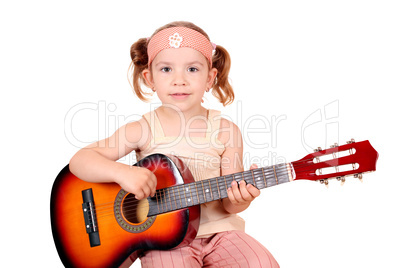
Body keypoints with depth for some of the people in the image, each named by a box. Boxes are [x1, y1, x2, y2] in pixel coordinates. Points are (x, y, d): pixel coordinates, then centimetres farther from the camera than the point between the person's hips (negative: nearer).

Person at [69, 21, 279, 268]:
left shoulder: (226, 131, -3)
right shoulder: (145, 130, -7)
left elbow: (228, 205, 0)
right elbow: (79, 161, -10)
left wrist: (238, 200, -24)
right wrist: (123, 172, -28)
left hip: (217, 230, 3)